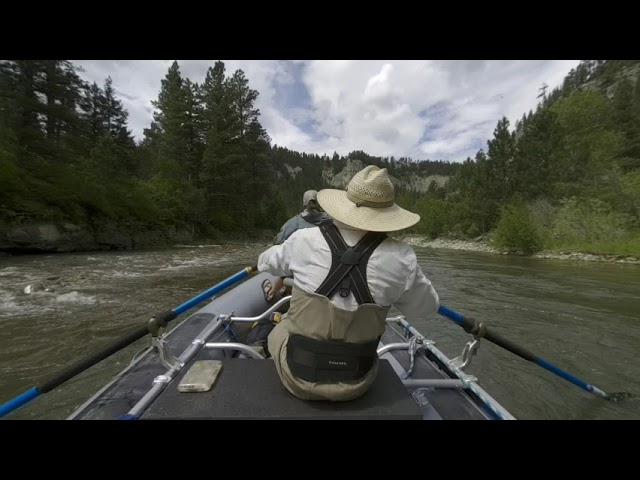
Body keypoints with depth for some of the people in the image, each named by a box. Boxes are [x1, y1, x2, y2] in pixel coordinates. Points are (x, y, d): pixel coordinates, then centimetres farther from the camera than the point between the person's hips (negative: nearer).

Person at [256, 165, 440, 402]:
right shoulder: (400, 257, -18)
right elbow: (427, 308, 0)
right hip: (357, 385, 2)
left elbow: (265, 262, 4)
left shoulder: (304, 239, -17)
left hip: (298, 377, 0)